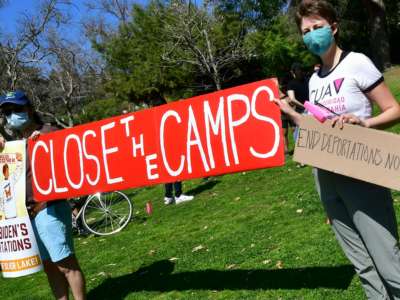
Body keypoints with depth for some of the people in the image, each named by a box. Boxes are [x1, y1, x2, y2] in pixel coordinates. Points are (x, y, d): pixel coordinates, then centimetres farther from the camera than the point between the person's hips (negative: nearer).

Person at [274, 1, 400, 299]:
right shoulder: (314, 80, 13)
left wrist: (363, 122, -24)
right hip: (326, 176, 6)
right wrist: (290, 112, 8)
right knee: (363, 263, 13)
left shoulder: (356, 63, -5)